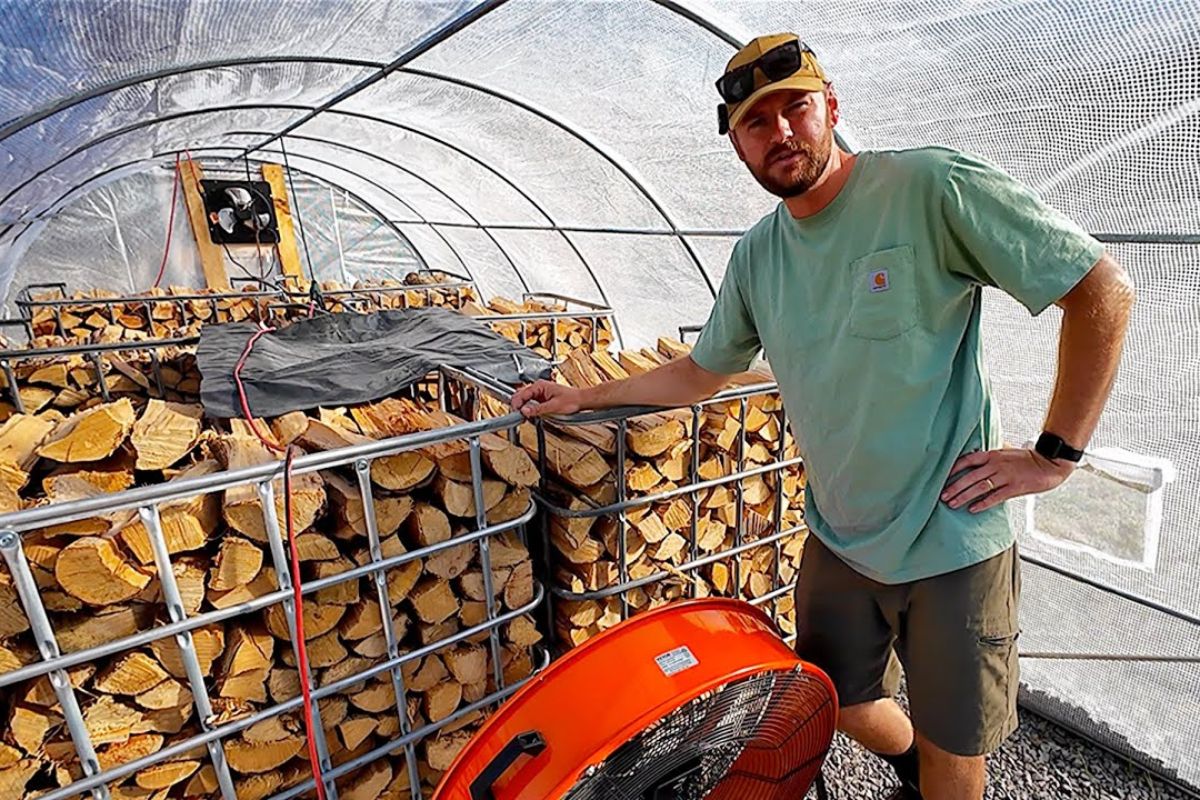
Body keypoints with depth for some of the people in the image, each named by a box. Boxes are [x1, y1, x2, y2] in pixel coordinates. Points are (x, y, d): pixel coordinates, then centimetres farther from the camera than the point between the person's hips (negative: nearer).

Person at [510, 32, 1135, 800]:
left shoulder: (930, 186, -16)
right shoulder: (756, 255, 2)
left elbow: (1105, 289, -13)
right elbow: (701, 372, 11)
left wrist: (1053, 455, -15)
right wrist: (582, 397, 9)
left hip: (954, 542, -5)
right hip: (837, 541, 5)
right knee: (846, 707, 24)